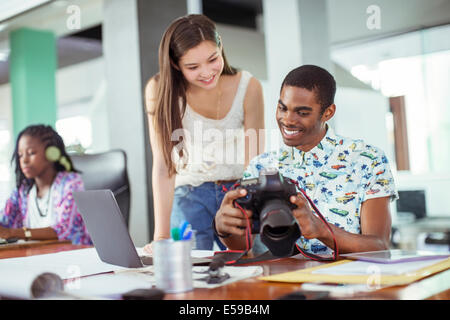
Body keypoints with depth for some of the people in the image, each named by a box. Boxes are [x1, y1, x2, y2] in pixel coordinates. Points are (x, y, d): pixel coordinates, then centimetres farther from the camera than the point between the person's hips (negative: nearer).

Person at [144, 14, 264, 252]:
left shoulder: (248, 87, -14)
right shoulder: (159, 89, -16)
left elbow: (254, 163, -13)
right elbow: (163, 165, -18)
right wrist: (161, 235, -24)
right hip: (189, 195, 0)